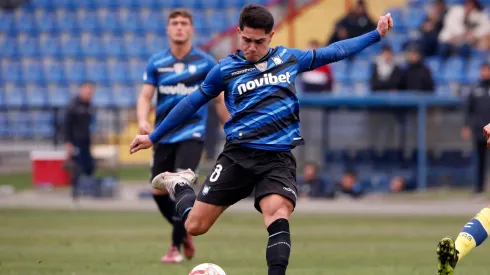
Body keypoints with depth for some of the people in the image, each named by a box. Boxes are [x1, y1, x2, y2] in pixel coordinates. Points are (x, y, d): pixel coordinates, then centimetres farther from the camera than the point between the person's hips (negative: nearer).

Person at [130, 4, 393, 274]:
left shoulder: (289, 58, 9)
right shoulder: (226, 69, 3)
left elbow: (334, 51, 19)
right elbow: (192, 103, 12)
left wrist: (376, 34, 19)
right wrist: (153, 137, 16)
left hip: (278, 158, 0)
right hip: (239, 155, 0)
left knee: (278, 217, -28)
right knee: (195, 225, 1)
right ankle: (180, 184, 33)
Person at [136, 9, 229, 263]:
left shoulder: (205, 62, -2)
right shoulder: (156, 62, 2)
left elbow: (219, 100, 6)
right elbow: (145, 97, -1)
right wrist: (143, 120, -21)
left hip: (192, 133, -3)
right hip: (164, 135, 3)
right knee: (159, 191, 5)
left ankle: (176, 247, -12)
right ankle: (184, 233, 32)